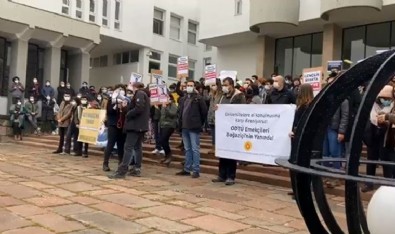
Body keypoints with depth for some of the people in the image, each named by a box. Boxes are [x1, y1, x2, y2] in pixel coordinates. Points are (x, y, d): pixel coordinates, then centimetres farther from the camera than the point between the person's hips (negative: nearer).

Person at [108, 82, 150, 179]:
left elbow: (138, 108, -22)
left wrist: (128, 114, -11)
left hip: (136, 125, -10)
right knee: (137, 147, 10)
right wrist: (127, 106, 13)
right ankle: (137, 169, 12)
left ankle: (122, 171, -15)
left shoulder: (139, 94, -8)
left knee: (128, 147, -12)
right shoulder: (144, 95, 21)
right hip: (141, 125, 10)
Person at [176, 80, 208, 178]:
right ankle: (187, 169, 21)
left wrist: (200, 122, 0)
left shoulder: (198, 98, -5)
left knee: (195, 149, -4)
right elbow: (180, 111, 20)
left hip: (194, 127, -7)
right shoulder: (183, 99, 15)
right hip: (185, 127, 7)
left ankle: (196, 170, 0)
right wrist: (180, 123, 10)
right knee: (187, 149, 13)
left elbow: (204, 111, -6)